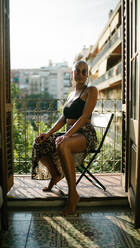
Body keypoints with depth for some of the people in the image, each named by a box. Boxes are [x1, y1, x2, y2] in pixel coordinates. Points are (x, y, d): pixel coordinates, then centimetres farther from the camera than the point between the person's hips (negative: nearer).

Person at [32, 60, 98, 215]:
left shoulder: (91, 91, -2)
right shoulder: (71, 95, 21)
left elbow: (84, 117, -15)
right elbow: (63, 119, 17)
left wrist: (67, 135, -26)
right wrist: (48, 133, 2)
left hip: (86, 135, -8)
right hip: (70, 134, 8)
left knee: (62, 145, -38)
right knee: (40, 144, -5)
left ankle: (73, 193, -28)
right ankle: (55, 175, 18)